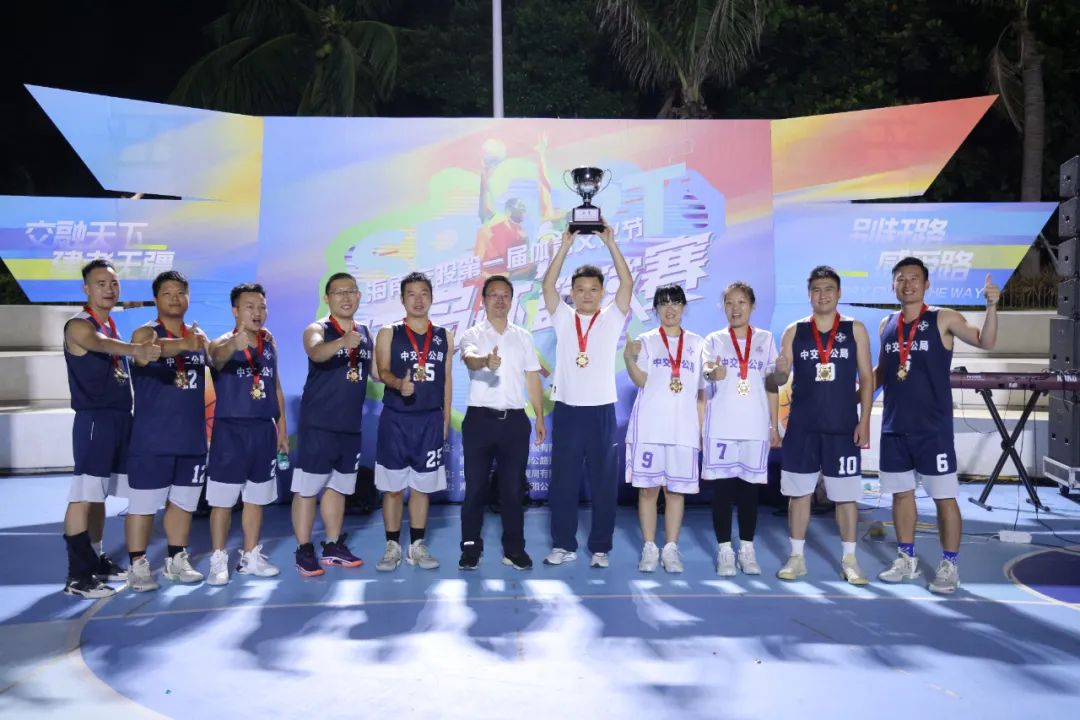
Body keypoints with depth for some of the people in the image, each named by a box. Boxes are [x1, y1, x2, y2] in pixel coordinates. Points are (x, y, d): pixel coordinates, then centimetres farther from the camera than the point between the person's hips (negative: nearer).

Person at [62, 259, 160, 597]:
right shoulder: (79, 326, -10)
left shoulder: (111, 326, 16)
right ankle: (77, 576, -5)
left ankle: (95, 560, 25)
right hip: (94, 420, -8)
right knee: (83, 496, -8)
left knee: (99, 495, 15)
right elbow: (99, 344, -35)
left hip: (120, 418, 8)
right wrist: (136, 349, -53)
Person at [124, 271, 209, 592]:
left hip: (192, 436, 5)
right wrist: (183, 345, -49)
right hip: (152, 438, -5)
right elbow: (150, 348, -31)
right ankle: (138, 565, 14)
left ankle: (177, 560, 26)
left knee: (183, 501, 14)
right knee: (142, 503, 1)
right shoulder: (145, 333, -7)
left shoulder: (198, 336, 12)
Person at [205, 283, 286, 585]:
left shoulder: (270, 345, 8)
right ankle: (219, 560, 12)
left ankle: (250, 557, 24)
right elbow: (216, 357, -33)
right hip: (230, 429, -5)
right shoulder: (224, 343, -7)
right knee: (223, 499, 0)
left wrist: (282, 427, 12)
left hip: (264, 429, 5)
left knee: (256, 498, 13)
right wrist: (235, 344, -56)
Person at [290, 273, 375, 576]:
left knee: (337, 486, 15)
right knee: (307, 487, -2)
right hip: (318, 423, -6)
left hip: (350, 424, 6)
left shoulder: (364, 333, 11)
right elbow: (316, 352, -31)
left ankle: (333, 547, 25)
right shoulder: (317, 329, -7)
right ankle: (304, 551, 8)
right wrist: (342, 342, -51)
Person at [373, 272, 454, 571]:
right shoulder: (388, 333, 2)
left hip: (430, 419, 2)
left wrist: (446, 419, 8)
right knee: (392, 486, 3)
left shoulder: (444, 336, 9)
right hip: (396, 418, -2)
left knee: (422, 486, 8)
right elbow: (383, 371, -8)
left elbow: (446, 379, 11)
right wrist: (399, 383, -30)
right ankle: (392, 546, 15)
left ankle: (417, 546, 19)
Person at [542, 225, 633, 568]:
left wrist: (610, 244, -13)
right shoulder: (563, 318, 7)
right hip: (567, 409, 1)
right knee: (563, 480, 6)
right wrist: (565, 245, -13)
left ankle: (600, 548, 15)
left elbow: (627, 284, -8)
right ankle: (563, 545, 17)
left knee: (603, 481, 5)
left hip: (601, 411, -1)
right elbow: (547, 285, -6)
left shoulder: (612, 318, 5)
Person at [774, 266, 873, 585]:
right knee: (799, 492, 6)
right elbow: (780, 378, 4)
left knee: (846, 494, 5)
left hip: (843, 426, -1)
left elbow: (866, 378, 2)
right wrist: (778, 372, -20)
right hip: (802, 426, 1)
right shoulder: (794, 331, 4)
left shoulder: (855, 330, 3)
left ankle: (849, 559, 17)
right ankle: (797, 557, 16)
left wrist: (864, 420, -5)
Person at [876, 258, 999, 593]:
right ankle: (906, 559, 25)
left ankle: (949, 565, 14)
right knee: (901, 493, 12)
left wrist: (991, 307, -28)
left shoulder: (943, 319, -3)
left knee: (944, 496, 2)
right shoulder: (887, 325, 9)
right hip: (894, 426, 5)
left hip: (933, 427, -4)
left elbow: (985, 342, -14)